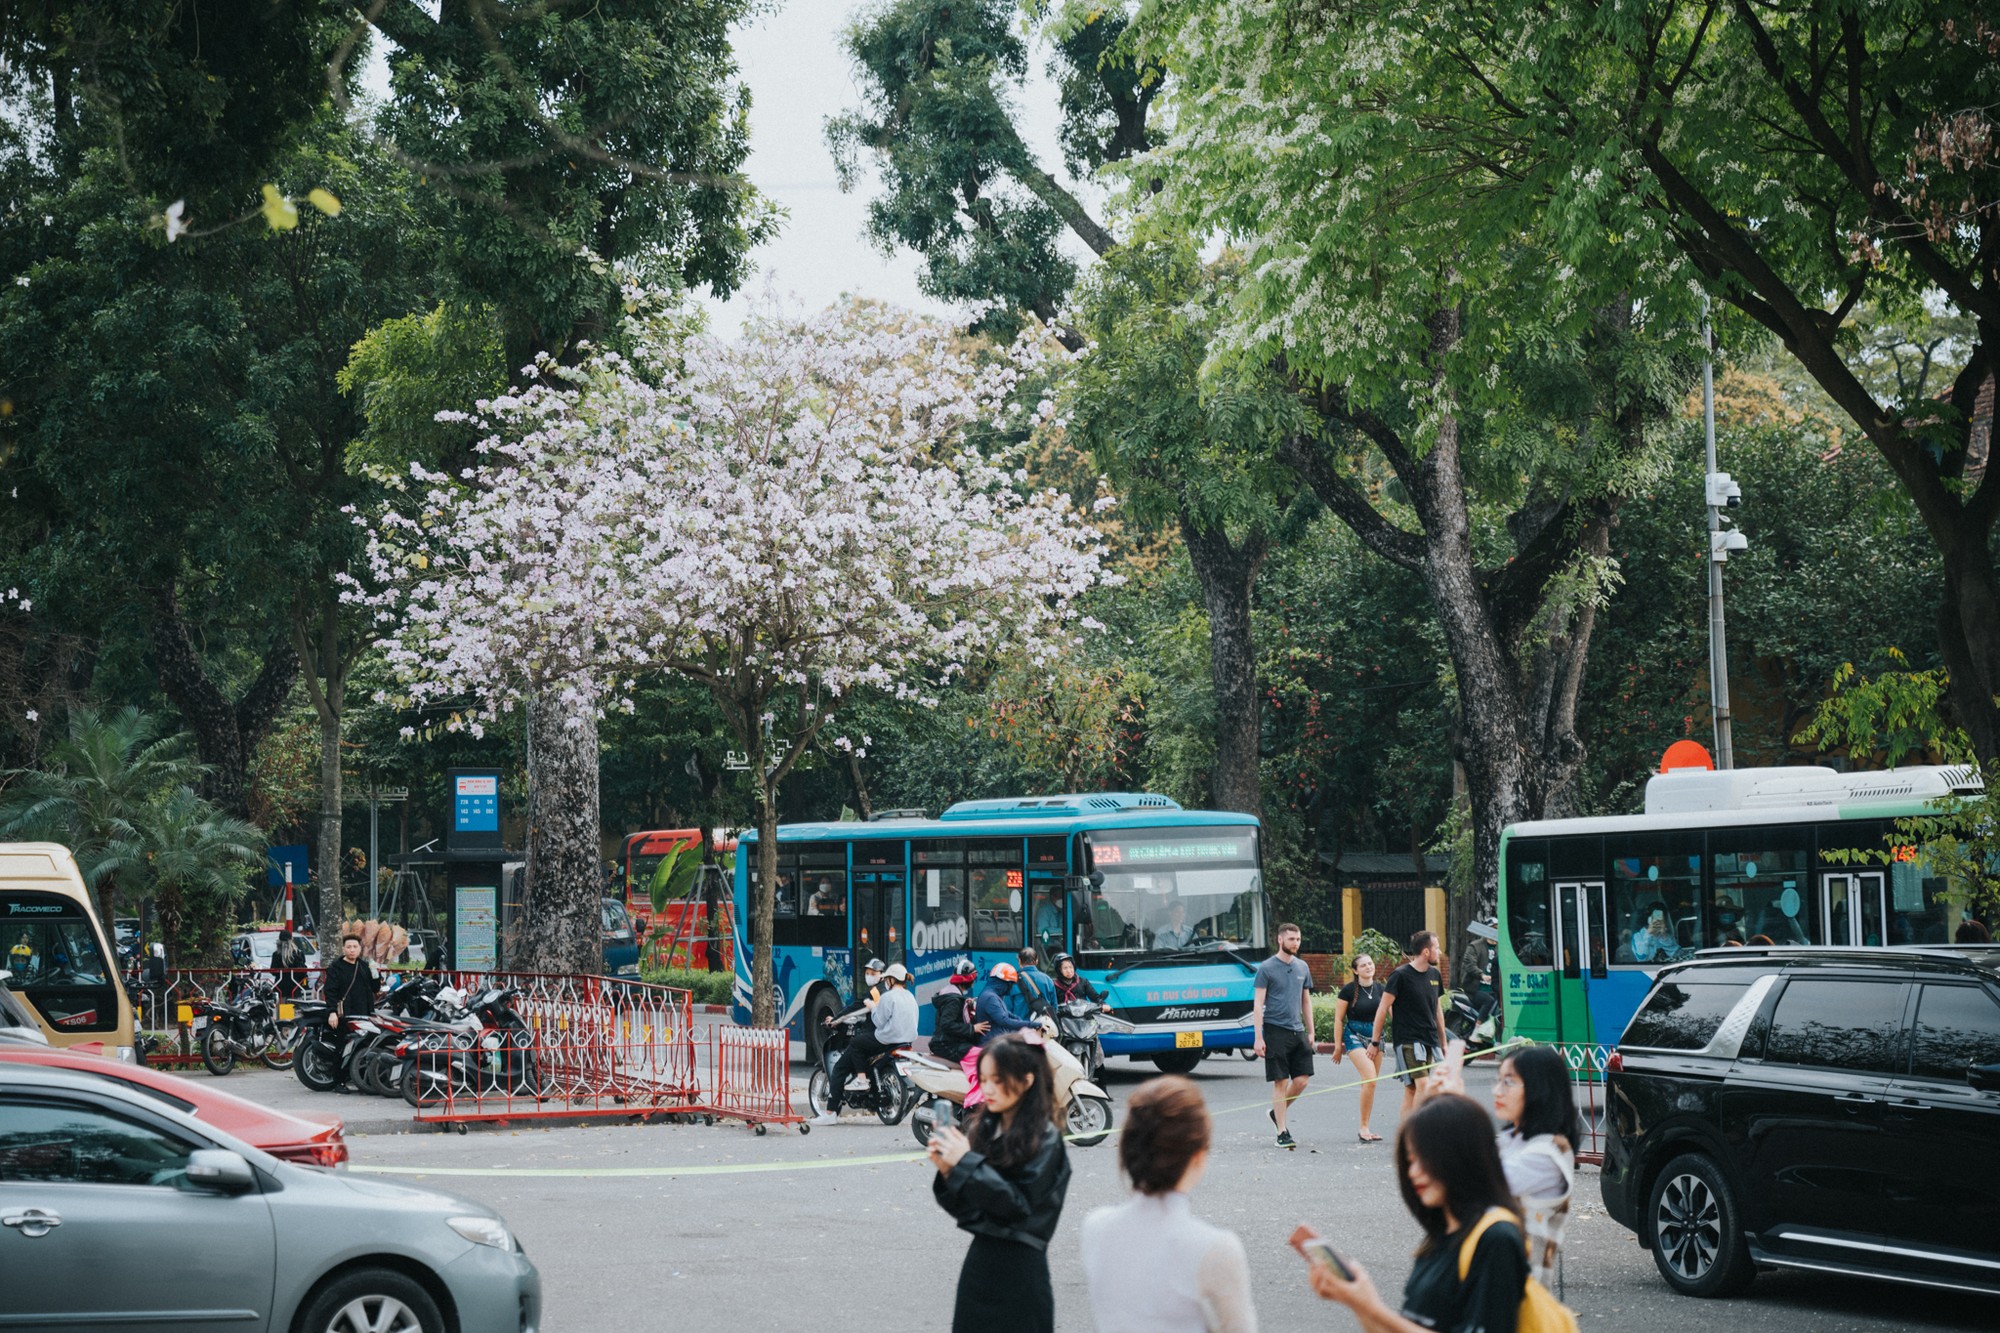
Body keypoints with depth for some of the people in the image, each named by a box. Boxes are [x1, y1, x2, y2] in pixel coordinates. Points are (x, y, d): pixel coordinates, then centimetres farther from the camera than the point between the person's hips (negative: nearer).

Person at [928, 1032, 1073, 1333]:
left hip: (1019, 1270, -6)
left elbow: (1020, 1204, -18)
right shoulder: (982, 1129, 6)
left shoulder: (1045, 1140, -9)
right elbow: (965, 1207, 9)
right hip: (979, 1261, 6)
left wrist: (967, 1163, -18)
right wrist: (947, 1170, -9)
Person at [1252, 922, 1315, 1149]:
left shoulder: (1302, 967, 12)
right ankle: (1282, 1132, 3)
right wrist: (1258, 1037, -12)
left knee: (1302, 1079, 1)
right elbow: (1258, 1004, -6)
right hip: (1276, 1030, -5)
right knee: (1281, 1081, -3)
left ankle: (1277, 1113, 24)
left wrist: (1311, 1031, 14)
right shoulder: (1266, 968, -5)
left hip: (1298, 1030, 5)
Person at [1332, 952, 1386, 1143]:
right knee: (1370, 1079, -19)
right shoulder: (1348, 990, -8)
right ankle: (1364, 1128, -11)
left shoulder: (1380, 989, 5)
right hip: (1355, 1036, -5)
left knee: (1369, 1083, 7)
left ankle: (1365, 1129, 16)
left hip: (1375, 1036, 5)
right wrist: (1338, 1046, -5)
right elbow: (1338, 1019, -4)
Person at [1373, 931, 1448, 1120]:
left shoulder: (1435, 975, 12)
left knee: (1411, 1089, 8)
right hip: (1408, 1040, -7)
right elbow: (1383, 1009, -6)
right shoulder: (1401, 976, -9)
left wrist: (1443, 1043, 22)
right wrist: (1375, 1042, -6)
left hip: (1430, 1041, 7)